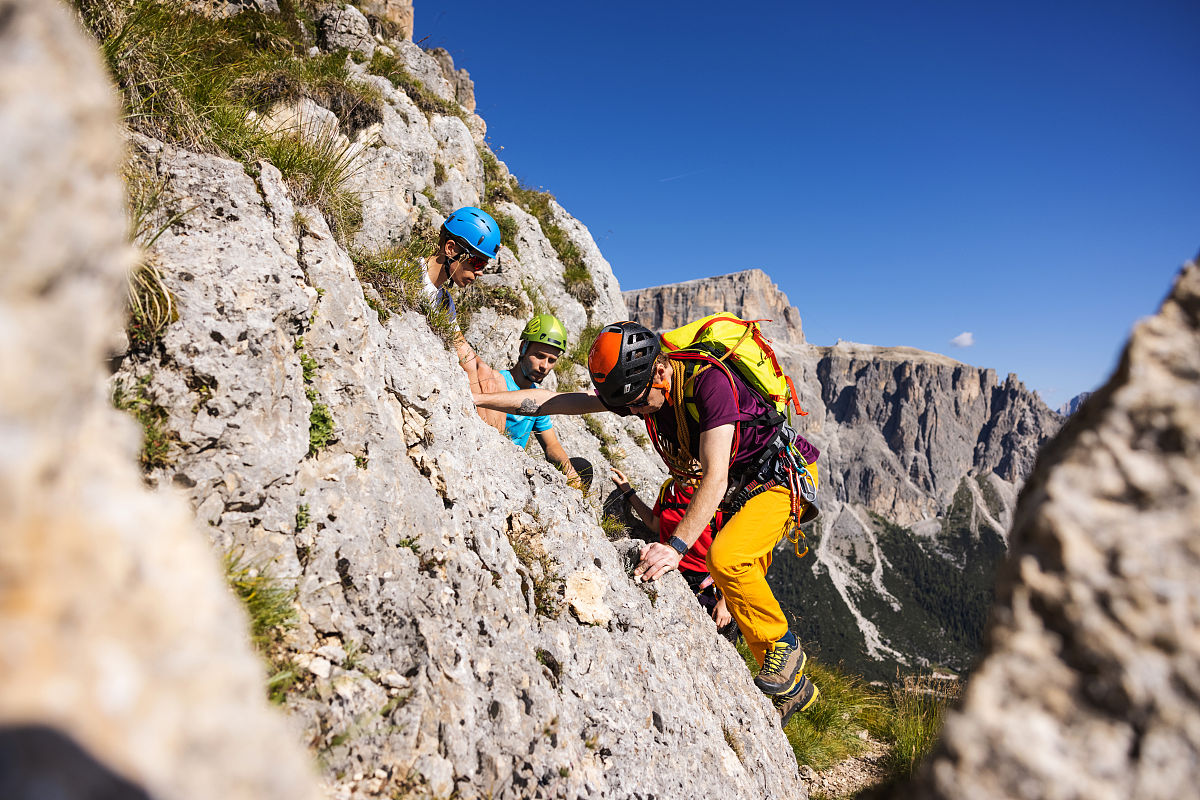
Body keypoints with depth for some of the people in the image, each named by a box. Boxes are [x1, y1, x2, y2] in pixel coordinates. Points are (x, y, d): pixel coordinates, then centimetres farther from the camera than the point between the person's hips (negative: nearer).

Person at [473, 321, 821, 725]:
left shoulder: (710, 382, -31)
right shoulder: (639, 389, -9)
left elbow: (715, 478, -35)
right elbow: (552, 400, -7)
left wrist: (676, 546, -42)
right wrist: (475, 398, -11)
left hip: (784, 476, -8)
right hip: (740, 488, 8)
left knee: (725, 557, -29)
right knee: (740, 592, 7)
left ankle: (783, 646, -5)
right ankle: (793, 688, 26)